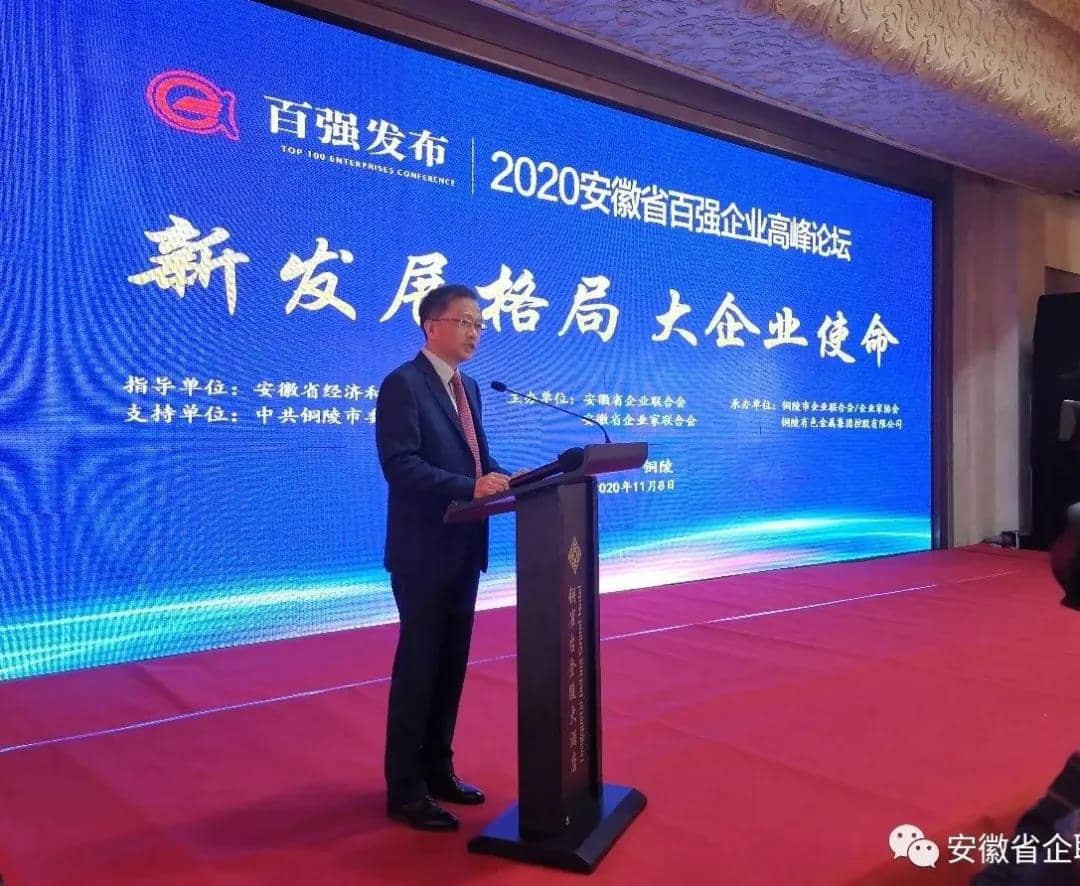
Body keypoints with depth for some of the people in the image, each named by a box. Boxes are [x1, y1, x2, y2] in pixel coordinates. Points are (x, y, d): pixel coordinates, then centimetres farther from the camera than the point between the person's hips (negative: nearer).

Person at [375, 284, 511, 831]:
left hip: (463, 547, 8)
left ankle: (437, 769, 31)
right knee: (418, 666, 1)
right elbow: (401, 466, -22)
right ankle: (404, 789, 15)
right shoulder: (403, 384, -12)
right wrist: (471, 487, -30)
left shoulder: (467, 388, 15)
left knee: (451, 664, 16)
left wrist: (502, 480, -5)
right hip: (423, 550, -8)